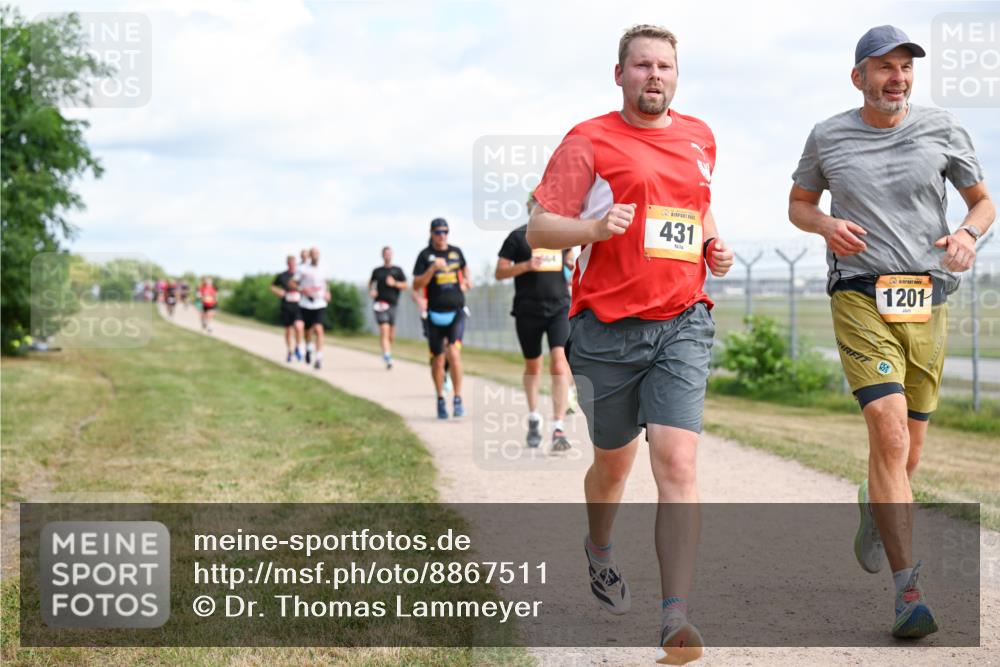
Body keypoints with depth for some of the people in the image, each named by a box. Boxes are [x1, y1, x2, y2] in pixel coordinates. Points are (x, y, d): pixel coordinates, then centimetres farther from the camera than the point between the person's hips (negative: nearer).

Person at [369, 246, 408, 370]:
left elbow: (405, 285, 5)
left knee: (392, 333, 5)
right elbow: (371, 282, 24)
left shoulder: (397, 270, 9)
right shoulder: (377, 271, 9)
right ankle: (387, 356, -24)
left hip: (393, 303, 2)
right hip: (380, 303, -2)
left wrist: (395, 283, -11)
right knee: (384, 330, -16)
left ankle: (387, 351, 29)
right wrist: (371, 291, 5)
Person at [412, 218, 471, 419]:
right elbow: (416, 285, -10)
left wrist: (467, 280, 14)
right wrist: (433, 268, -20)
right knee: (438, 359, 5)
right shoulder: (425, 255, -1)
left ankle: (458, 399, -12)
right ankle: (440, 400, 22)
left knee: (453, 352, -18)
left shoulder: (456, 251, 8)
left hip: (456, 312, 1)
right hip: (435, 314, -1)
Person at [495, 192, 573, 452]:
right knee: (532, 365, 13)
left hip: (559, 308, 1)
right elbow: (499, 272, -1)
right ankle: (534, 418, 36)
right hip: (528, 311, -1)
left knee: (559, 361, -16)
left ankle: (558, 429, -19)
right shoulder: (518, 236, 0)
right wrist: (527, 266, -15)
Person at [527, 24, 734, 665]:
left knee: (677, 463, -14)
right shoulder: (589, 141, 0)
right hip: (608, 329, -2)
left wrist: (714, 245, 13)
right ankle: (599, 552, 47)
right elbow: (539, 228, -4)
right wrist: (594, 227, -23)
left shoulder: (699, 137, 15)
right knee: (614, 464, 14)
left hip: (682, 325, 2)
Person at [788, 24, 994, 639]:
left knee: (909, 450, 11)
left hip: (927, 302, 2)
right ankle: (908, 587, -17)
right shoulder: (827, 137, 4)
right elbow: (799, 204, 17)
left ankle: (876, 509, 46)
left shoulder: (943, 130, 4)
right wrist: (825, 225, -5)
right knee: (890, 431, -19)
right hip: (861, 297, -2)